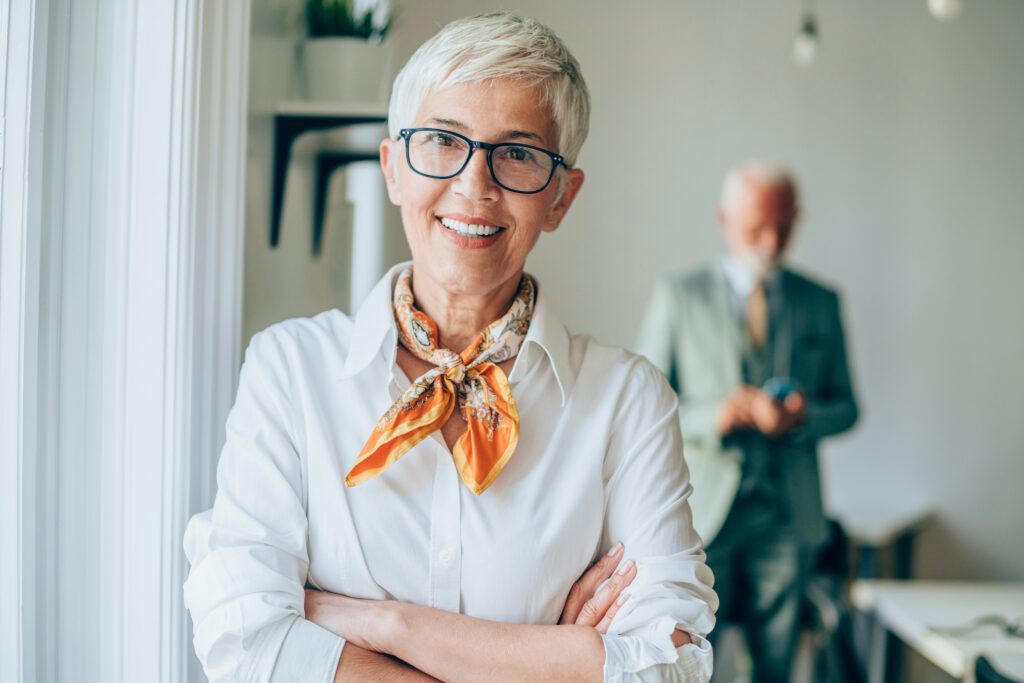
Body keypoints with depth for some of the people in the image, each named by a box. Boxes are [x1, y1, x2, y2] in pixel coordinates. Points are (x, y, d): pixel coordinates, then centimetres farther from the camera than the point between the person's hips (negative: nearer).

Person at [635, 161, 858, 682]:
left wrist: (805, 415, -10)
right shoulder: (677, 297, 1)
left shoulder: (821, 304, 9)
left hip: (788, 517, 3)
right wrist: (713, 417, -19)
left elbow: (845, 406, 13)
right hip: (701, 512, -2)